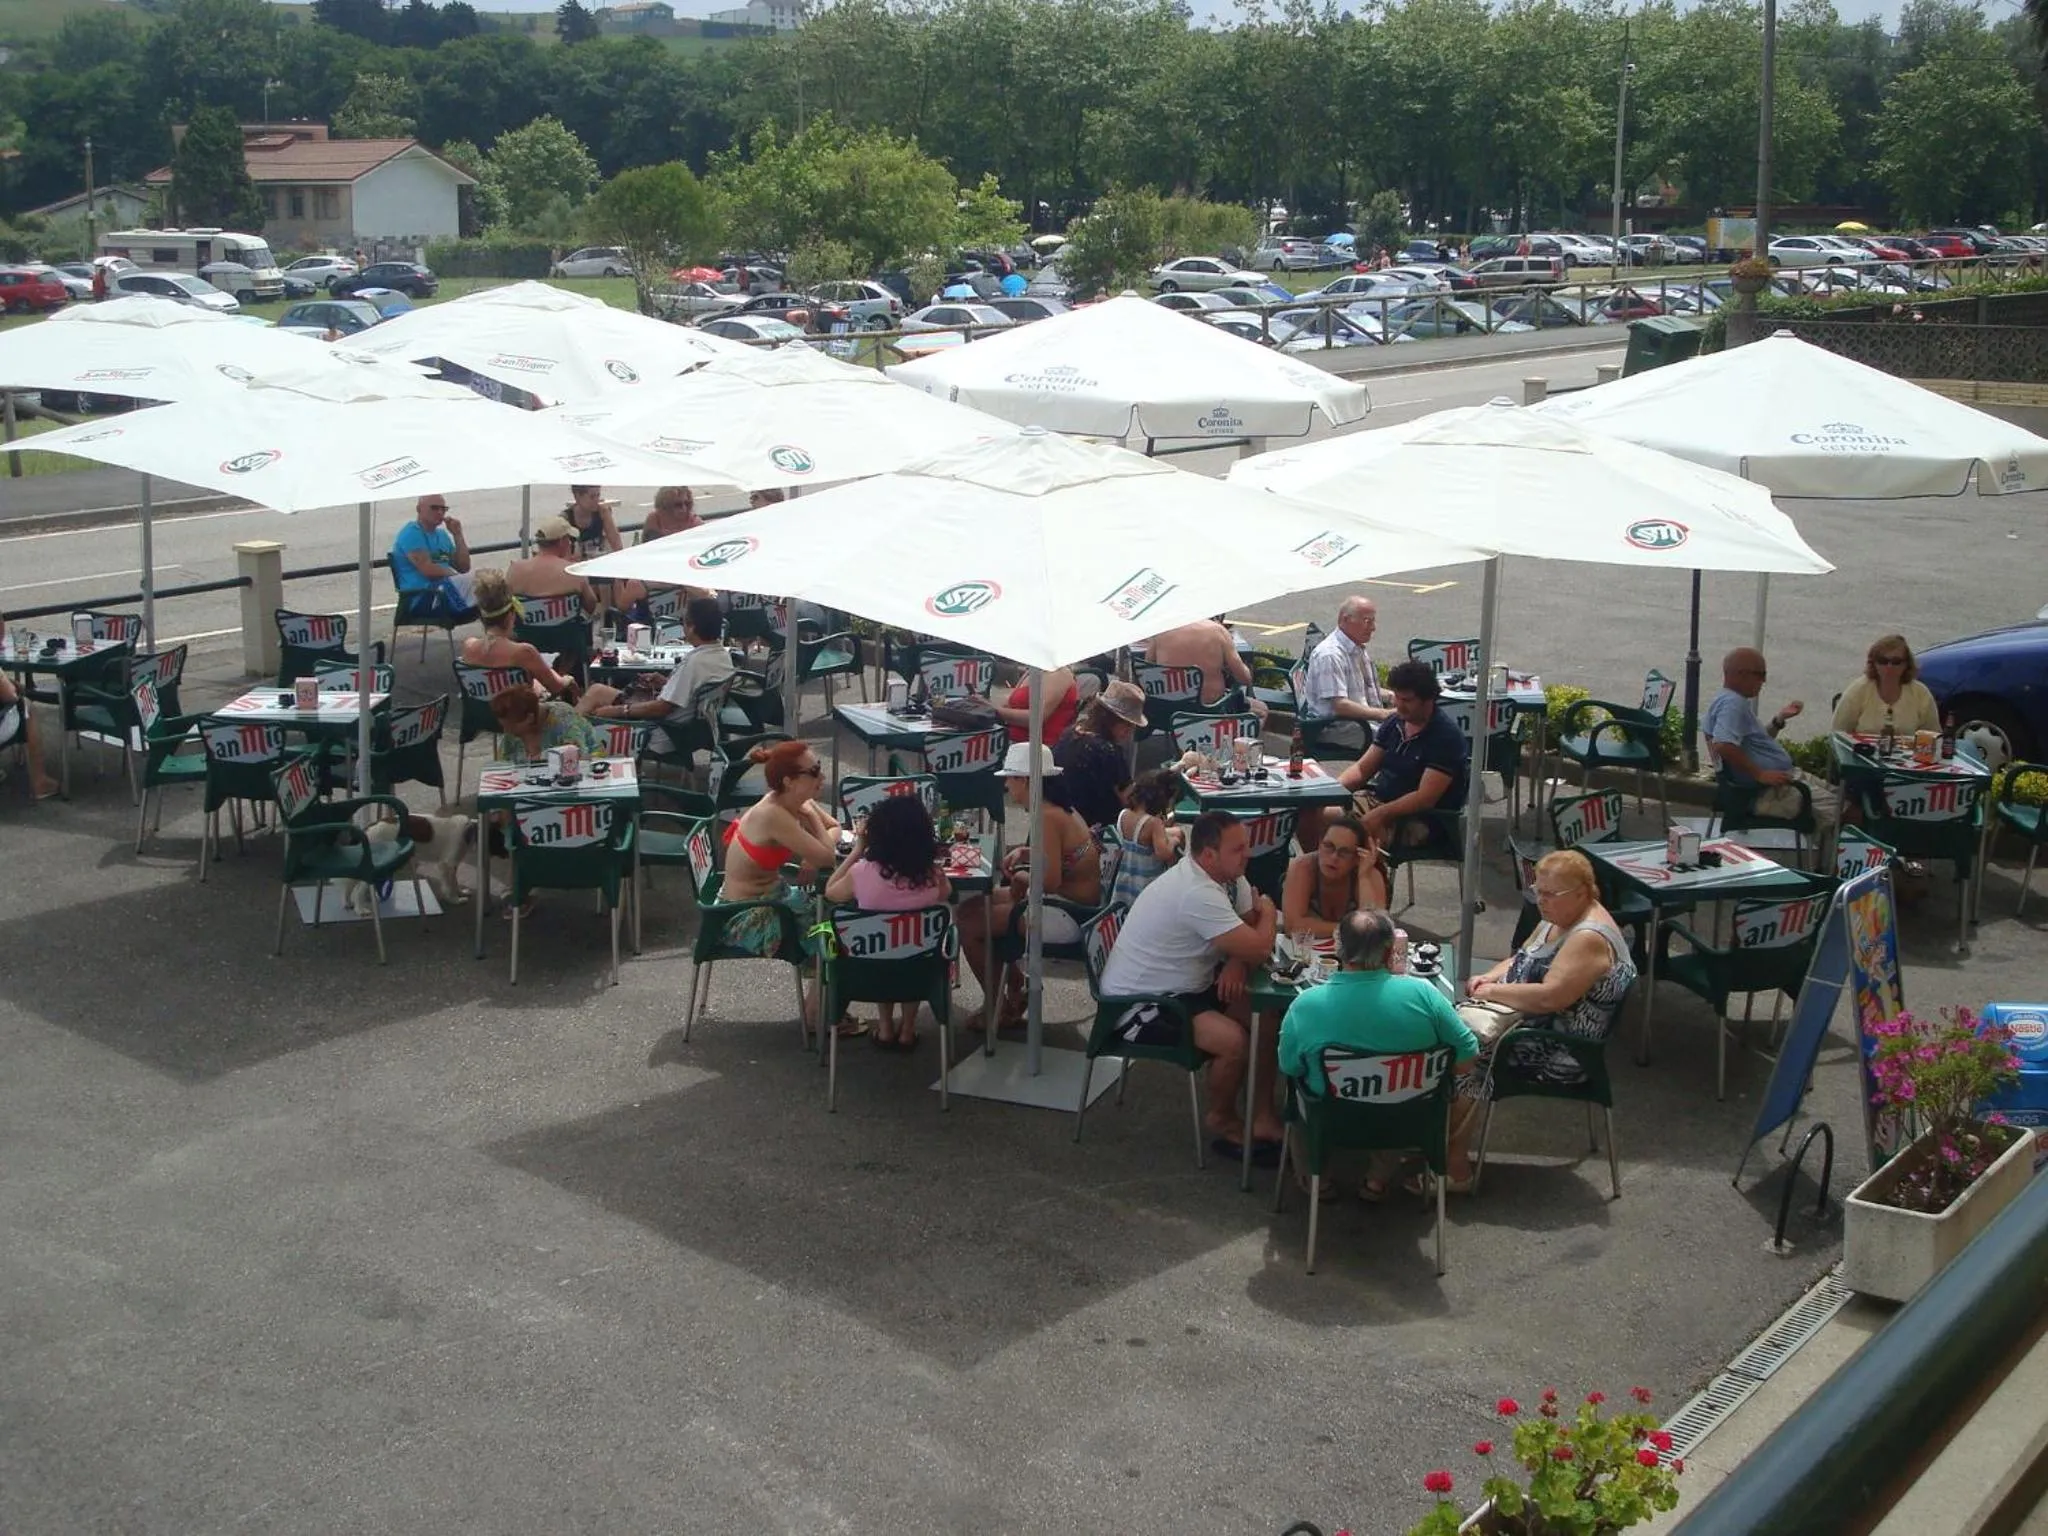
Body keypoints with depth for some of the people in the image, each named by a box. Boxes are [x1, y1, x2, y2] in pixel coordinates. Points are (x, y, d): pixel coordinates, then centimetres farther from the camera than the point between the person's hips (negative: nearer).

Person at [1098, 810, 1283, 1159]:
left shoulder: (1228, 875, 0)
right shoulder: (1197, 894, -30)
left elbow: (1251, 932, 9)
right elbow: (1259, 949, -28)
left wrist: (1236, 963, -13)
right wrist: (1268, 911, -7)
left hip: (1182, 986, 10)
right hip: (1138, 1002, -10)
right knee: (1235, 1041, -26)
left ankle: (1263, 1116, 8)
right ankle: (1221, 1119, 2)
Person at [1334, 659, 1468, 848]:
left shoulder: (1445, 735, -14)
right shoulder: (1393, 722, 8)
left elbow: (1425, 798, -20)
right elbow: (1362, 768, 12)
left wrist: (1380, 814, -29)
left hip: (1419, 820, -7)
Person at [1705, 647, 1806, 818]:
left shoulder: (1735, 701, 18)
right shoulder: (1733, 703, -17)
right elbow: (1723, 746, -31)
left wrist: (1780, 719, 14)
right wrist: (1760, 774, -27)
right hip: (1766, 794, -11)